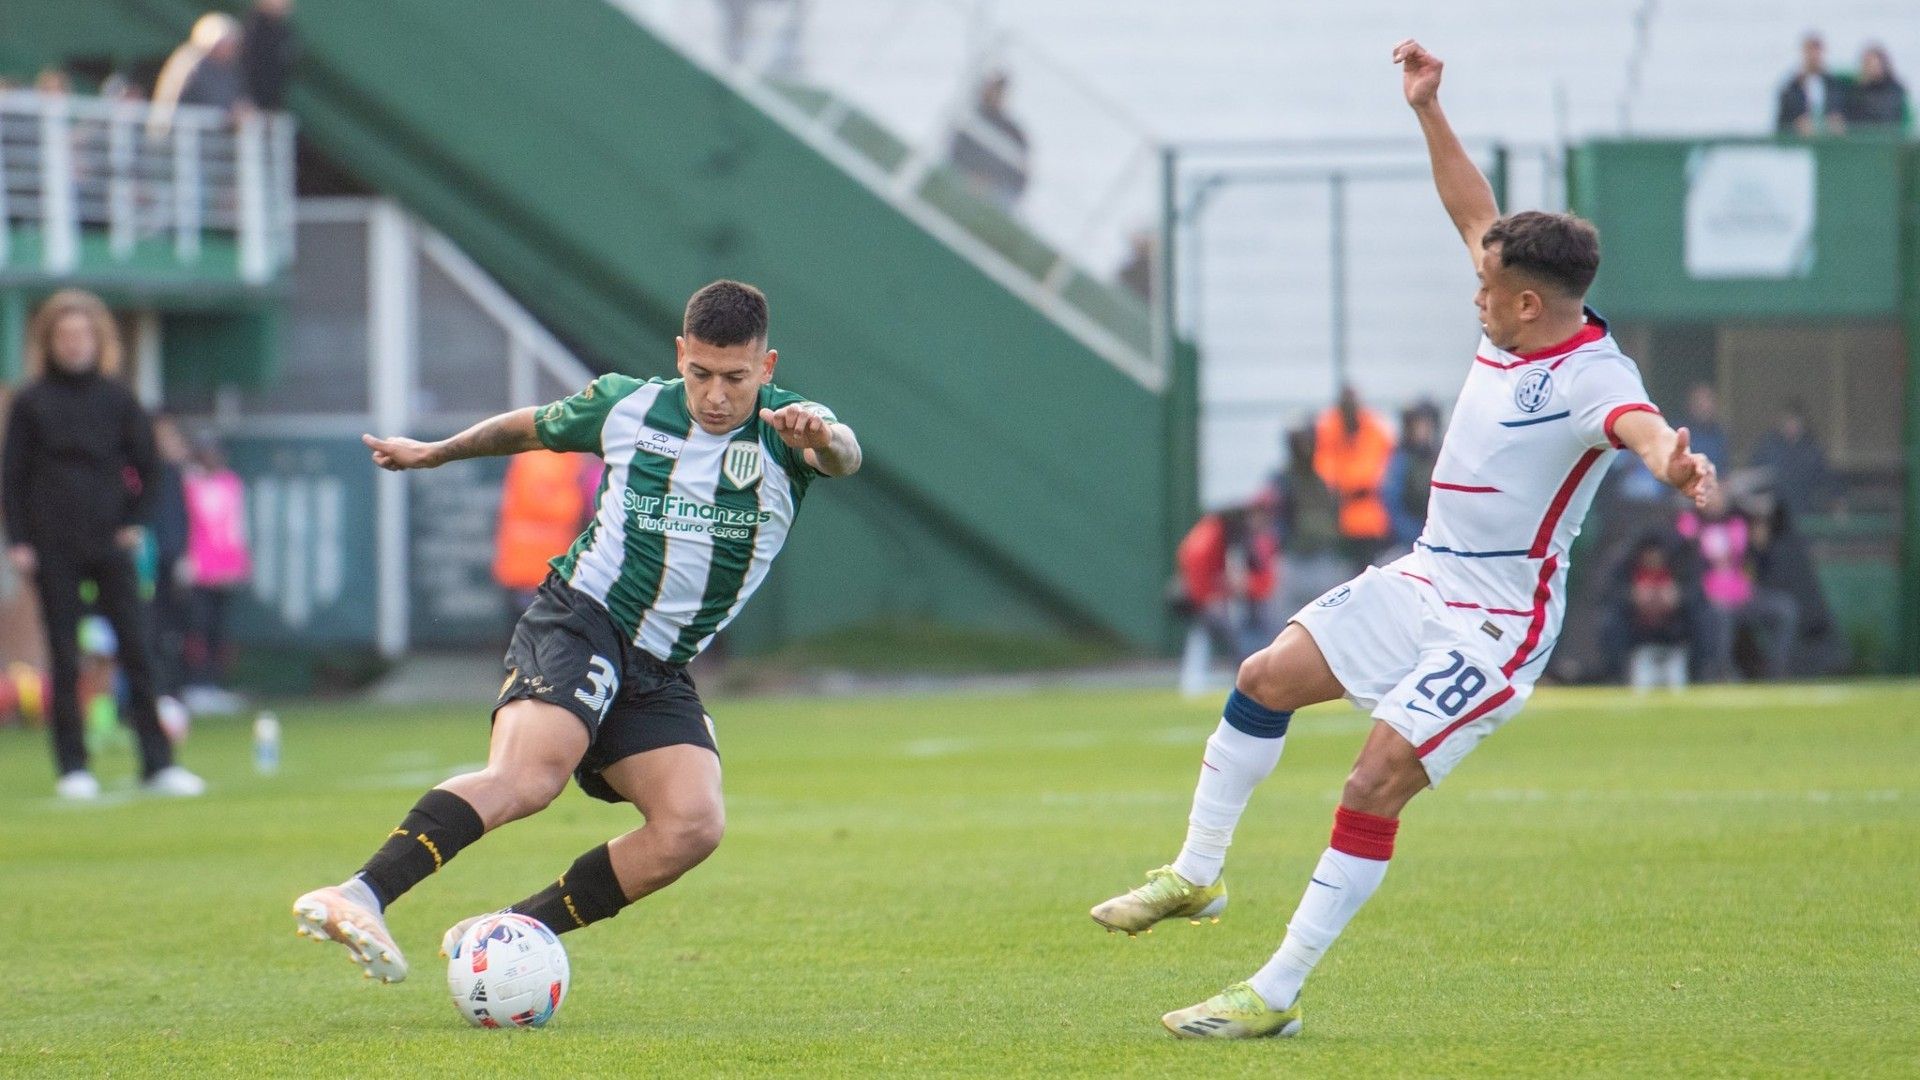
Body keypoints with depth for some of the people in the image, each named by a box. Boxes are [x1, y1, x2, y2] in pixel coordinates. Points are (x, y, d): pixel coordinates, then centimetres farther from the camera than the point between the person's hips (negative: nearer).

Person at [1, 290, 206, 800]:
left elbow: (145, 465, 12)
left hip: (111, 544, 1)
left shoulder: (116, 398, 6)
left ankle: (158, 763, -2)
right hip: (53, 548, -1)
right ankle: (73, 768, 5)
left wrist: (133, 521, 2)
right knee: (64, 659, 1)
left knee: (137, 651, -3)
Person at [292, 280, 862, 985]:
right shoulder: (627, 406, 3)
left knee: (694, 824, -22)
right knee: (527, 777, -30)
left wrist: (825, 441, -50)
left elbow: (843, 458, -26)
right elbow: (534, 427, 24)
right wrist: (437, 452, 38)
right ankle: (360, 897, -43)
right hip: (579, 618, -3)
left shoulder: (787, 428, -1)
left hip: (660, 673, 3)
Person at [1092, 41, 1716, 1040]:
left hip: (1497, 621, -9)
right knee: (1268, 676, 10)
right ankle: (1195, 876, 26)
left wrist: (1670, 460, -71)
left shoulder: (1590, 376, -25)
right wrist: (1429, 111, 16)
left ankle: (1275, 996, -8)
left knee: (1374, 787, -15)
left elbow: (1635, 422, -49)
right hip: (1426, 579, 9)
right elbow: (1474, 212, 17)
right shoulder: (1516, 321, 0)